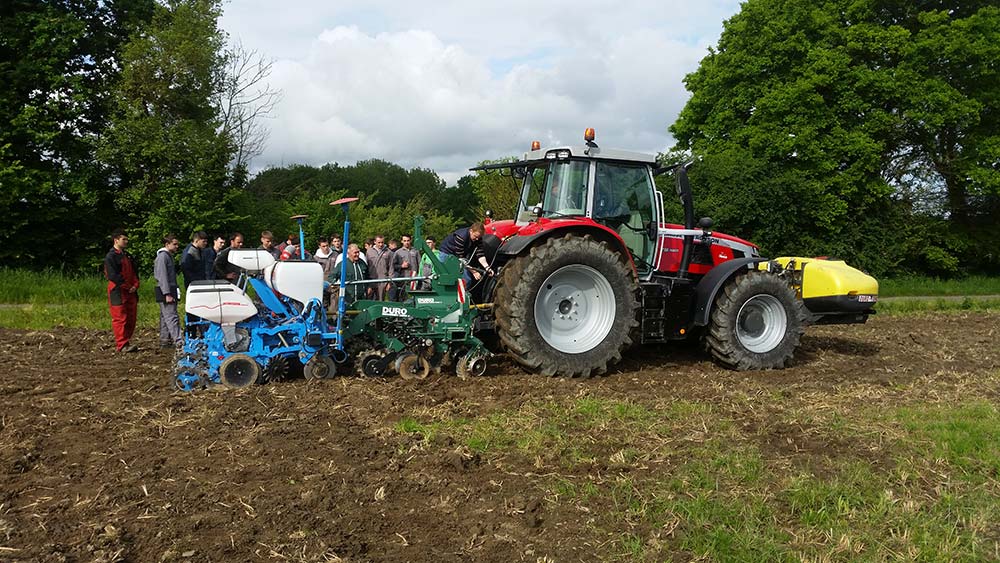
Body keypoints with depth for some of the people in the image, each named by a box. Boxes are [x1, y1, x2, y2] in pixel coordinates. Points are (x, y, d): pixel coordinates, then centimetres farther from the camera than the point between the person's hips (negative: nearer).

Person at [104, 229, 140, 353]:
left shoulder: (128, 256, 17)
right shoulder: (110, 257, -9)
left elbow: (135, 272, 18)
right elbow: (113, 276, -17)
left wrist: (135, 285, 1)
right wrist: (128, 287, -13)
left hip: (131, 292, 8)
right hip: (118, 292, -8)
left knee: (131, 318, 9)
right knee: (120, 318, -8)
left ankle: (127, 342, 17)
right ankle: (121, 345, -7)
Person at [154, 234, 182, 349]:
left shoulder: (169, 256, 21)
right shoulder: (162, 256, -11)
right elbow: (162, 276, -18)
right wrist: (167, 294, -23)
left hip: (169, 290, 10)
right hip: (165, 291, -10)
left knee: (165, 317, 12)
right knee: (172, 317, -15)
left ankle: (165, 341, 17)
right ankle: (179, 341, -22)